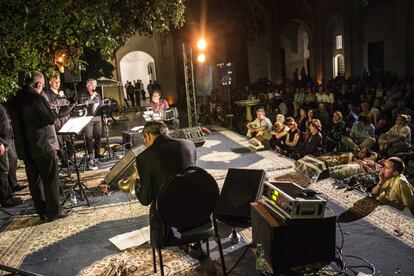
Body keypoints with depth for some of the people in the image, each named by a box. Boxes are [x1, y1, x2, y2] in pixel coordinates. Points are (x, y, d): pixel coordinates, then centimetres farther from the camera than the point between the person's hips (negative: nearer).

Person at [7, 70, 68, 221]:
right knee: (50, 179, 4)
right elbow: (51, 118, -12)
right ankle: (54, 211, 10)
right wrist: (51, 113, 5)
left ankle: (42, 212, 21)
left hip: (23, 147, 7)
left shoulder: (14, 100, 7)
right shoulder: (36, 97, -16)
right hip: (40, 146, -7)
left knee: (34, 180, 13)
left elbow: (16, 122, 17)